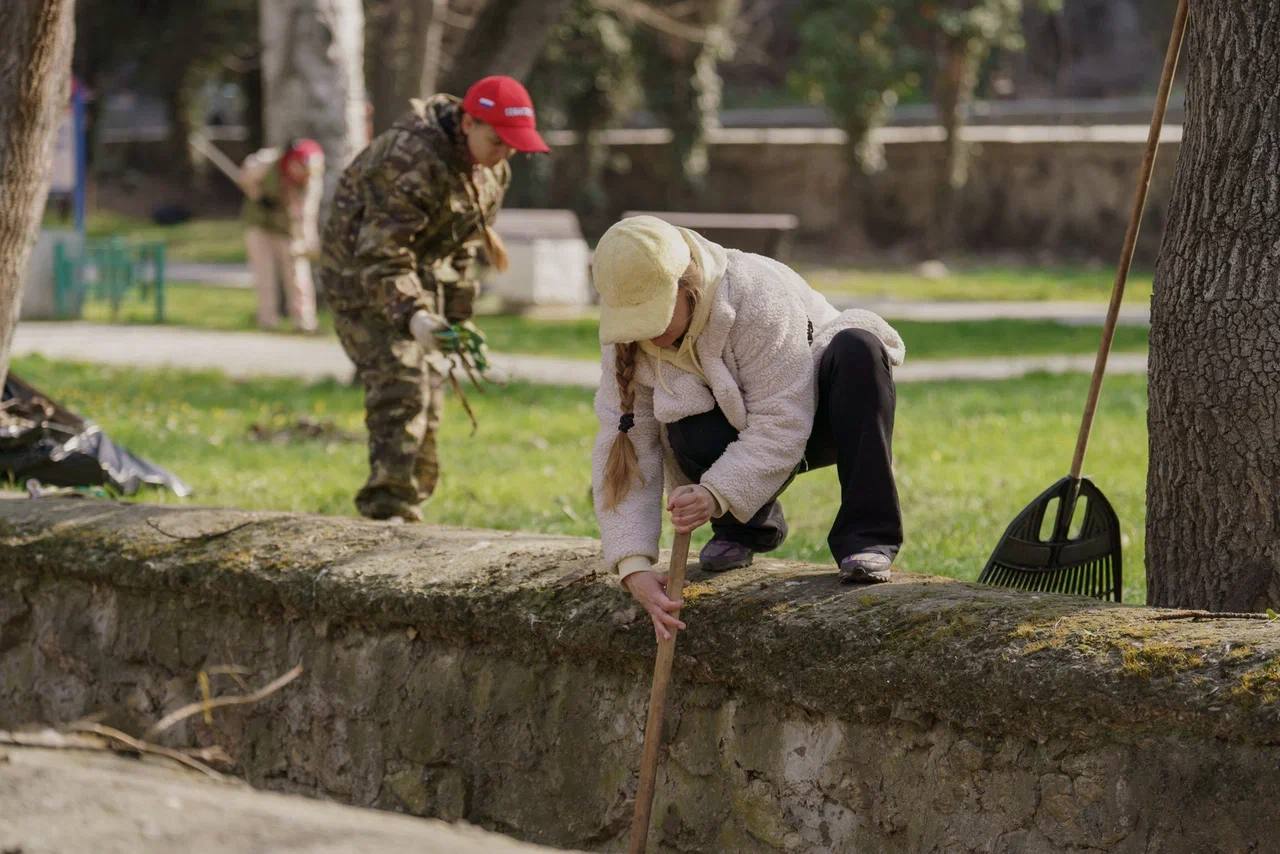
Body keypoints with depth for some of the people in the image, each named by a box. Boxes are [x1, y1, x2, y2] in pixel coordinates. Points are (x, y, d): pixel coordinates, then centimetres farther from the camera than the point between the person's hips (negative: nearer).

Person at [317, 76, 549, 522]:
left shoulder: (492, 170, -2)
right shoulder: (409, 162, -31)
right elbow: (381, 256, -35)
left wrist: (457, 315, 11)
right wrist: (413, 318, -47)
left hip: (422, 279, 9)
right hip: (362, 276, -9)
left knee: (428, 400, 9)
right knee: (400, 388, -20)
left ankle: (410, 503, 20)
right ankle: (389, 508, -21)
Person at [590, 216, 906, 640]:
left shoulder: (758, 298, -32)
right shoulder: (628, 338, -18)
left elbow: (782, 426, -34)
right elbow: (623, 453, -20)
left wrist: (717, 495, -47)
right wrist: (634, 566, -30)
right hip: (739, 432, 3)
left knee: (858, 348, -35)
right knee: (691, 436, -33)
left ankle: (866, 537, -30)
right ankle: (745, 526, 1)